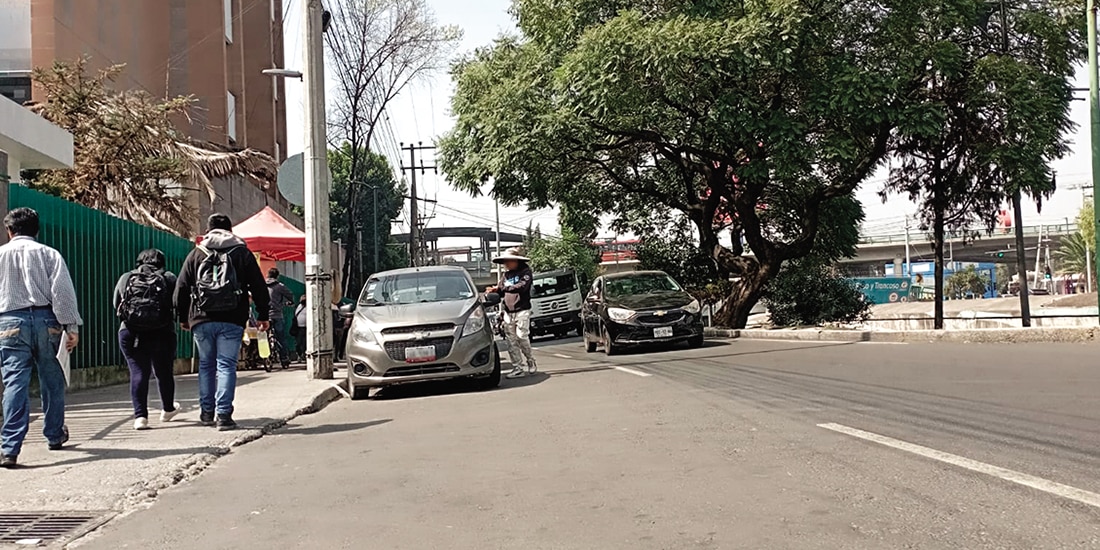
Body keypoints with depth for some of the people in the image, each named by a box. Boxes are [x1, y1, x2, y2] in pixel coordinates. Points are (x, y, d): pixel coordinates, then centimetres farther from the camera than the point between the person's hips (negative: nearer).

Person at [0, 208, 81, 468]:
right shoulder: (49, 254, 5)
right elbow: (63, 292, -3)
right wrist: (71, 327, -3)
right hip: (45, 320, 0)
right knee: (52, 381, 14)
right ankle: (55, 435, 28)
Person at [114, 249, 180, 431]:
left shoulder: (125, 278, 9)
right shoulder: (169, 278, 4)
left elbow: (116, 305, 14)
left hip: (130, 333, 1)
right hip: (162, 333, -1)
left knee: (138, 372, 2)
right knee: (164, 372, 15)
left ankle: (140, 416, -8)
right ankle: (168, 410, 33)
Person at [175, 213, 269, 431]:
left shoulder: (196, 254, 9)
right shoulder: (242, 253, 6)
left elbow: (181, 288, 10)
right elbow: (259, 286, 4)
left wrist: (183, 317, 19)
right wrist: (263, 315, 11)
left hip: (201, 320, 2)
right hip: (231, 321, -2)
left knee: (206, 365, 14)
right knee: (227, 366, -1)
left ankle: (207, 411, 19)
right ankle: (223, 414, -8)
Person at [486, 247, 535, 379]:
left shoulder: (525, 272, -3)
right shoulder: (506, 275, 16)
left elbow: (521, 287, -18)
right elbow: (501, 291, 12)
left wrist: (502, 288, -22)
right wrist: (494, 291, -11)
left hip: (522, 310, -6)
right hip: (508, 312, 6)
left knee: (522, 336, -13)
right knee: (511, 341, 1)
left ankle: (531, 364, 1)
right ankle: (518, 367, 4)